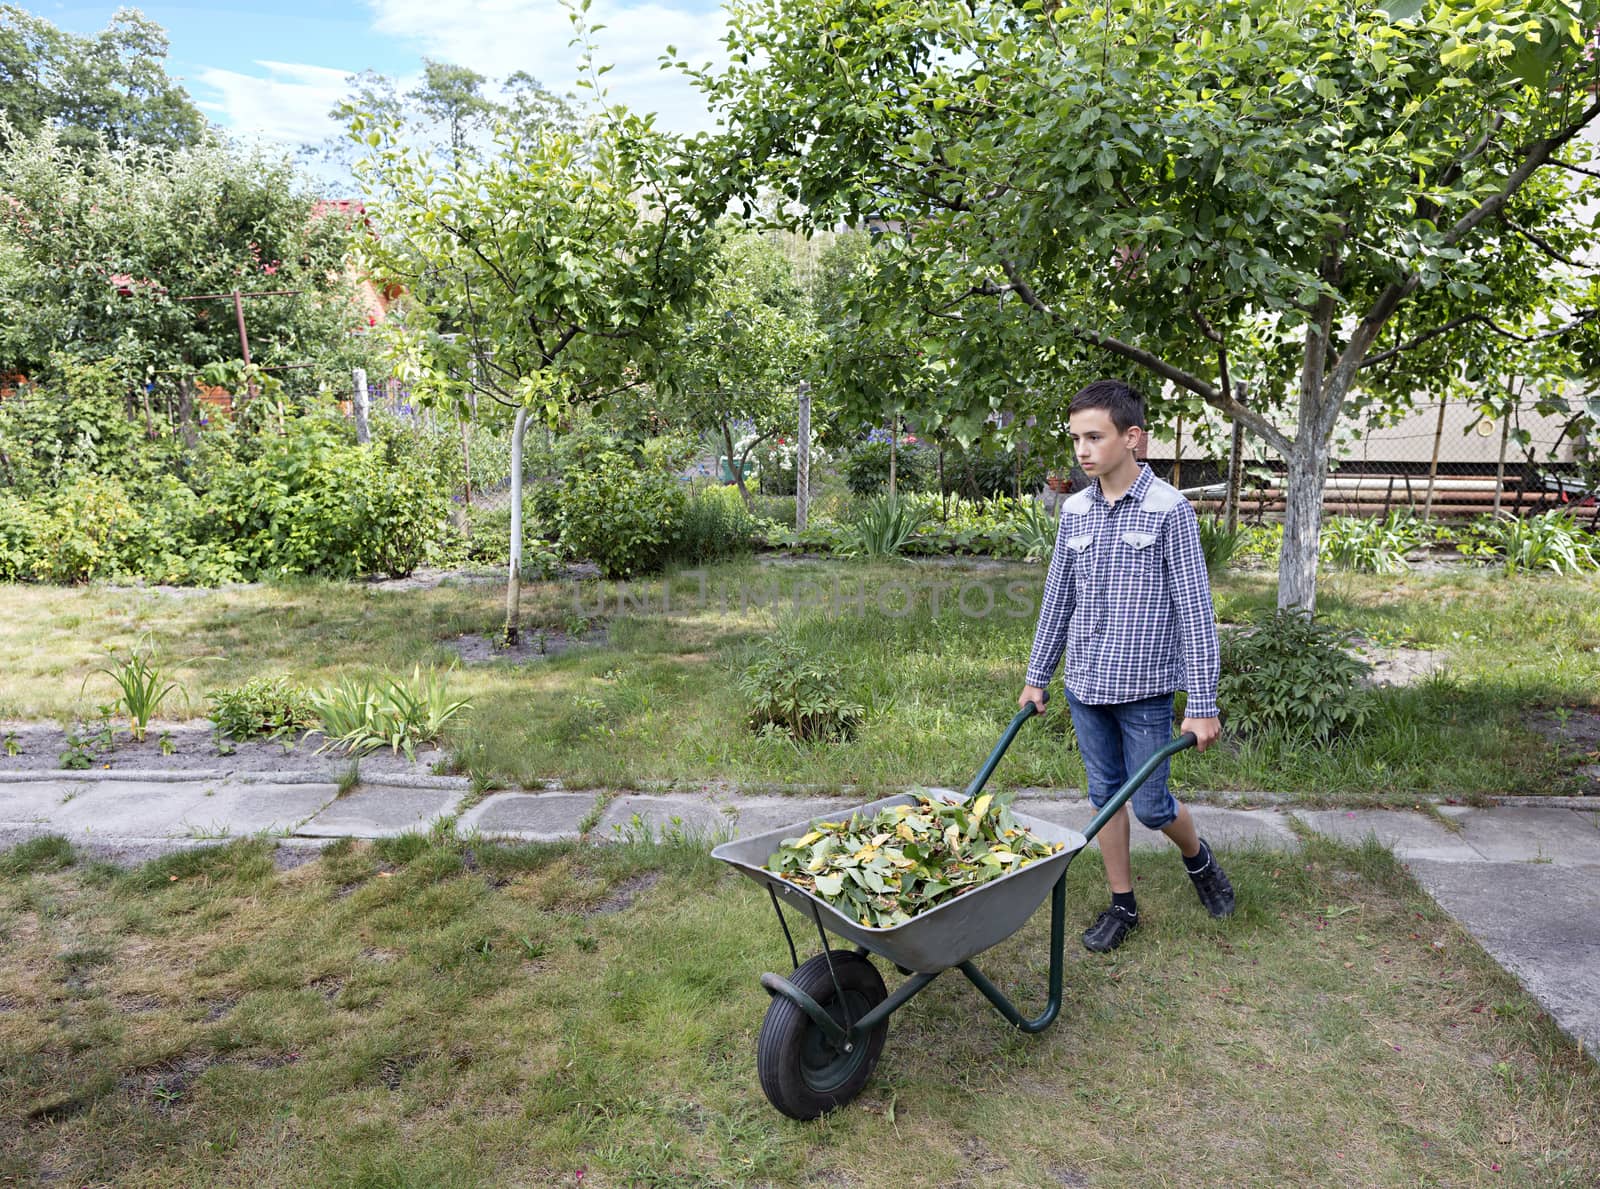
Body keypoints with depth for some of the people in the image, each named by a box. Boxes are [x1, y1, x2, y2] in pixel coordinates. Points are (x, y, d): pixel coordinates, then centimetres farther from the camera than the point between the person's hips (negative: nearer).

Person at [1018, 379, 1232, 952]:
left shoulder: (1168, 510, -11)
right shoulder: (1075, 511, 4)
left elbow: (1195, 611, -11)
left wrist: (1202, 705, -13)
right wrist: (1037, 676, 14)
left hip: (1144, 689, -5)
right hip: (1085, 685, 5)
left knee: (1150, 804, 4)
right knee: (1105, 795, 13)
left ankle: (1199, 858, 36)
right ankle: (1123, 905, 28)